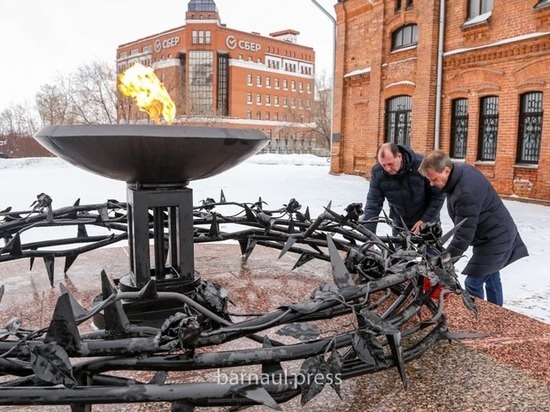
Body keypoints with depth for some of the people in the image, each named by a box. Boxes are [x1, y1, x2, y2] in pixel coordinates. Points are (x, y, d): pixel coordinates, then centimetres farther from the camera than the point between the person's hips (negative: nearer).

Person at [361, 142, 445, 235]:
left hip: (427, 222, -2)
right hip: (400, 224, 2)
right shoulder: (377, 172, -18)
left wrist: (425, 220, -19)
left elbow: (438, 195, -14)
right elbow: (373, 204, -17)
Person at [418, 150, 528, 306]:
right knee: (491, 278, 24)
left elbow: (463, 235, -32)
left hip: (494, 240, -10)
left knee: (473, 284, -6)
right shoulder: (462, 169, -6)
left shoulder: (466, 194, -36)